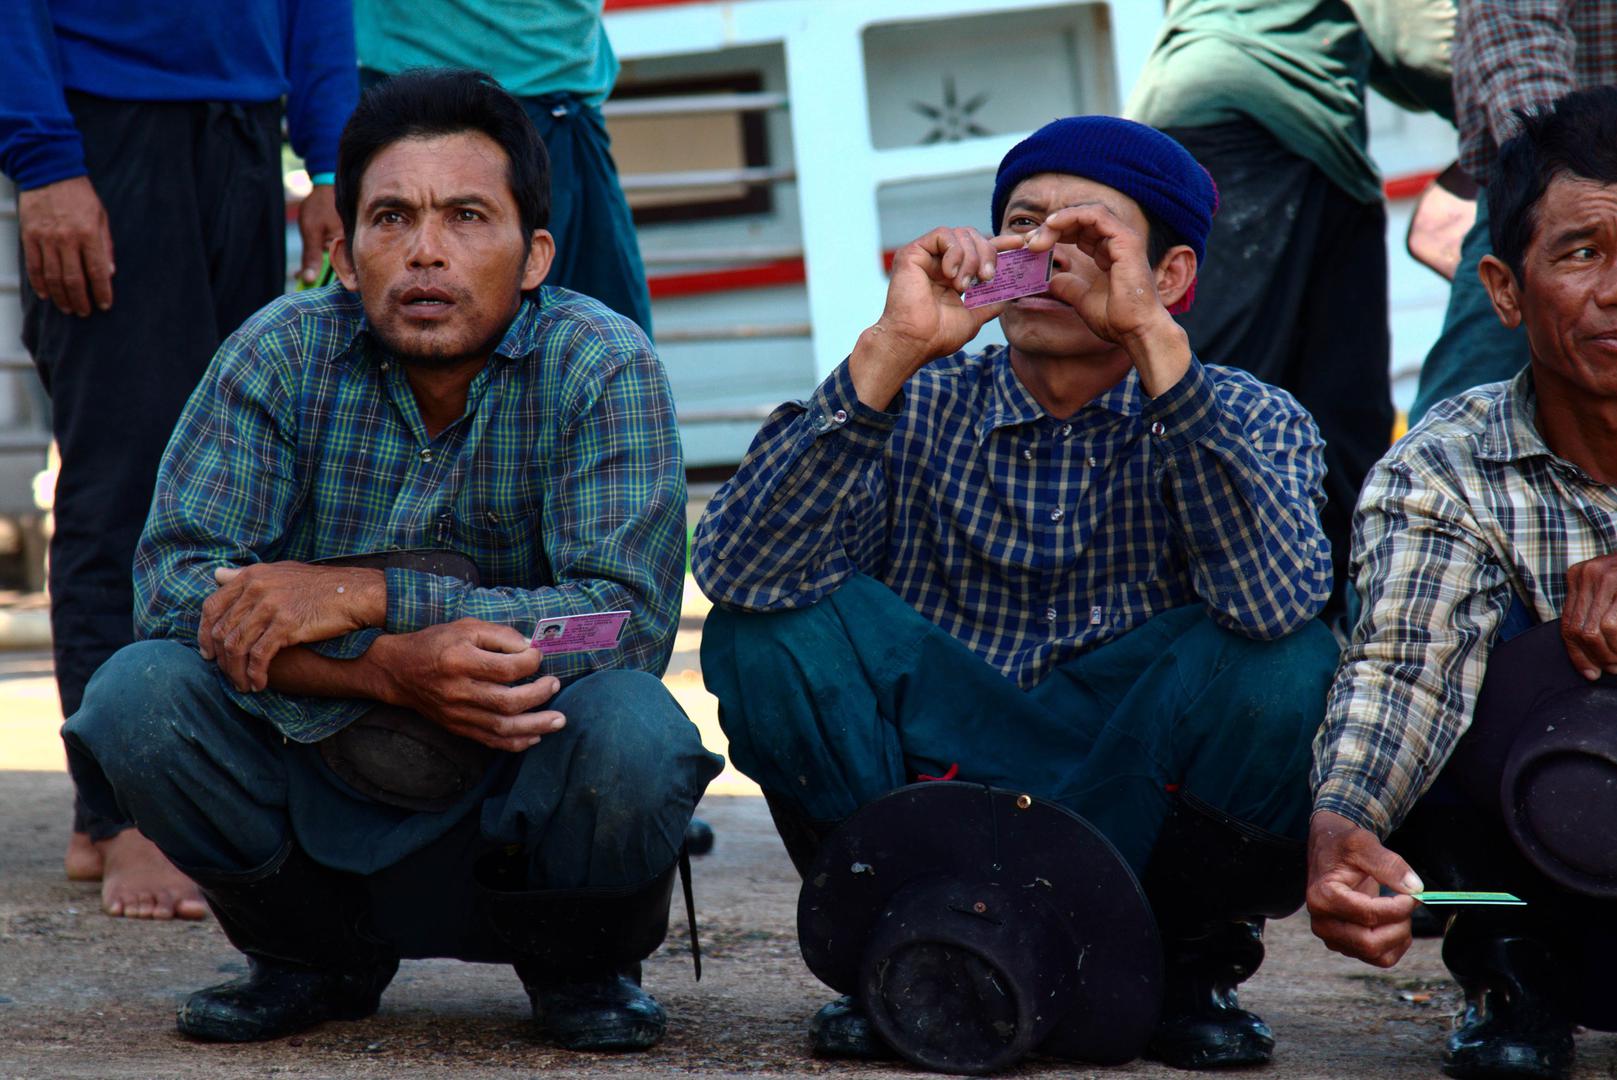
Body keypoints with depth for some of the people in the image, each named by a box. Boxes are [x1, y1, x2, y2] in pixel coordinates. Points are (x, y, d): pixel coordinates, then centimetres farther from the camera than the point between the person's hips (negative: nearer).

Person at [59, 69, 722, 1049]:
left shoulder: (605, 370, -13)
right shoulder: (281, 356, -8)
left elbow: (632, 618, -24)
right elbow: (174, 583, -16)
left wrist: (359, 594, -28)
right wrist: (394, 670, -32)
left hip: (525, 785, -2)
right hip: (320, 780, 2)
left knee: (629, 731, -33)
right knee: (136, 697, -23)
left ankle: (583, 965, 3)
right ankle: (314, 953, 6)